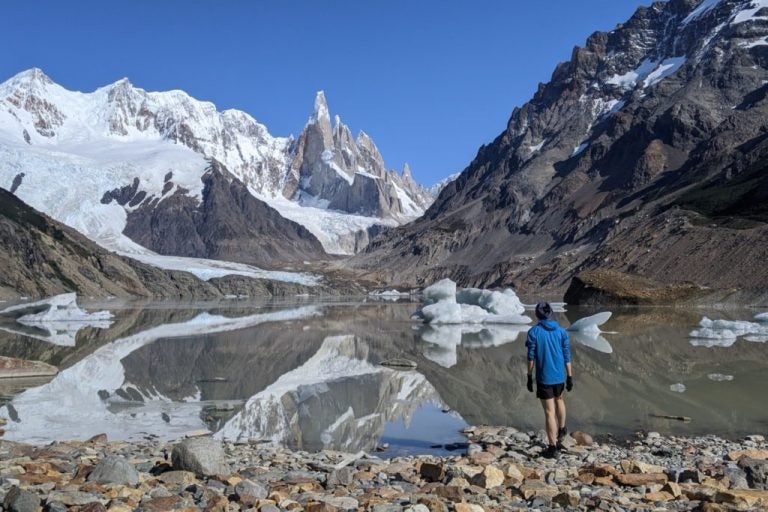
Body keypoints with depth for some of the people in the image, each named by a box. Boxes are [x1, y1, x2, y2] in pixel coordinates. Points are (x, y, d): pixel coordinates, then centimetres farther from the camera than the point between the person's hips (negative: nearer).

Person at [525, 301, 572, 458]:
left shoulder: (534, 332, -9)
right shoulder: (561, 331, 0)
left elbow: (531, 357, -8)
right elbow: (567, 356, 2)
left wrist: (529, 377, -1)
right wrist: (570, 377, 8)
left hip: (544, 377, -4)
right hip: (559, 376, 4)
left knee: (549, 411, 1)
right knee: (559, 400, 31)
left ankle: (553, 447, 6)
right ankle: (561, 430, 47)